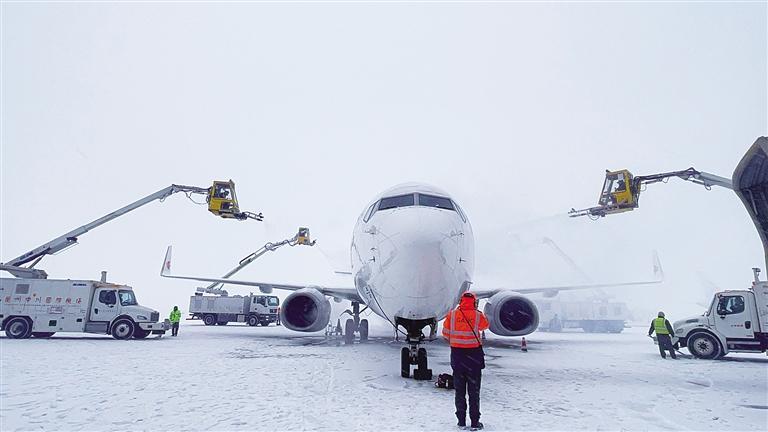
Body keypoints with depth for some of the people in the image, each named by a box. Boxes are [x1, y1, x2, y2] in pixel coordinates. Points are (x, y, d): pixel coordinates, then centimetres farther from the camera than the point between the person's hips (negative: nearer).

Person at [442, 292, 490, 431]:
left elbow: (445, 332, 3)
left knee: (459, 390, 12)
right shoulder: (477, 315, -8)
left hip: (457, 355, 2)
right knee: (474, 391, 8)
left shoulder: (452, 314, -4)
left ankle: (461, 421, 17)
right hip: (474, 355, -1)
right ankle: (475, 422, 11)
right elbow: (485, 325, 13)